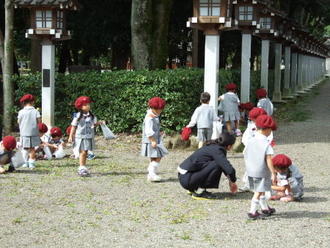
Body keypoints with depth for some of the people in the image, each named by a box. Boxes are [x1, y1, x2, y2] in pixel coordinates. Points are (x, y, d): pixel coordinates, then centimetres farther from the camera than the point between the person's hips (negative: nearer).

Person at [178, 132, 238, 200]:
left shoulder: (212, 146, 11)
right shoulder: (216, 150, -16)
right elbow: (230, 170, -25)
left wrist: (230, 179, 27)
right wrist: (233, 181, -5)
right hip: (186, 179, -10)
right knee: (217, 165, -18)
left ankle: (193, 189, 17)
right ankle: (199, 192, -10)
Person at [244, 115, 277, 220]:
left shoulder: (250, 141, 2)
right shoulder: (266, 143, -16)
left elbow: (245, 155, 7)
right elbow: (268, 160, -19)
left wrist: (248, 169, 19)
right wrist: (273, 173, -14)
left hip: (251, 171, 7)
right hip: (262, 172, -7)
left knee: (261, 191, 21)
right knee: (258, 192, 1)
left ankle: (265, 208, 34)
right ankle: (252, 212, -1)